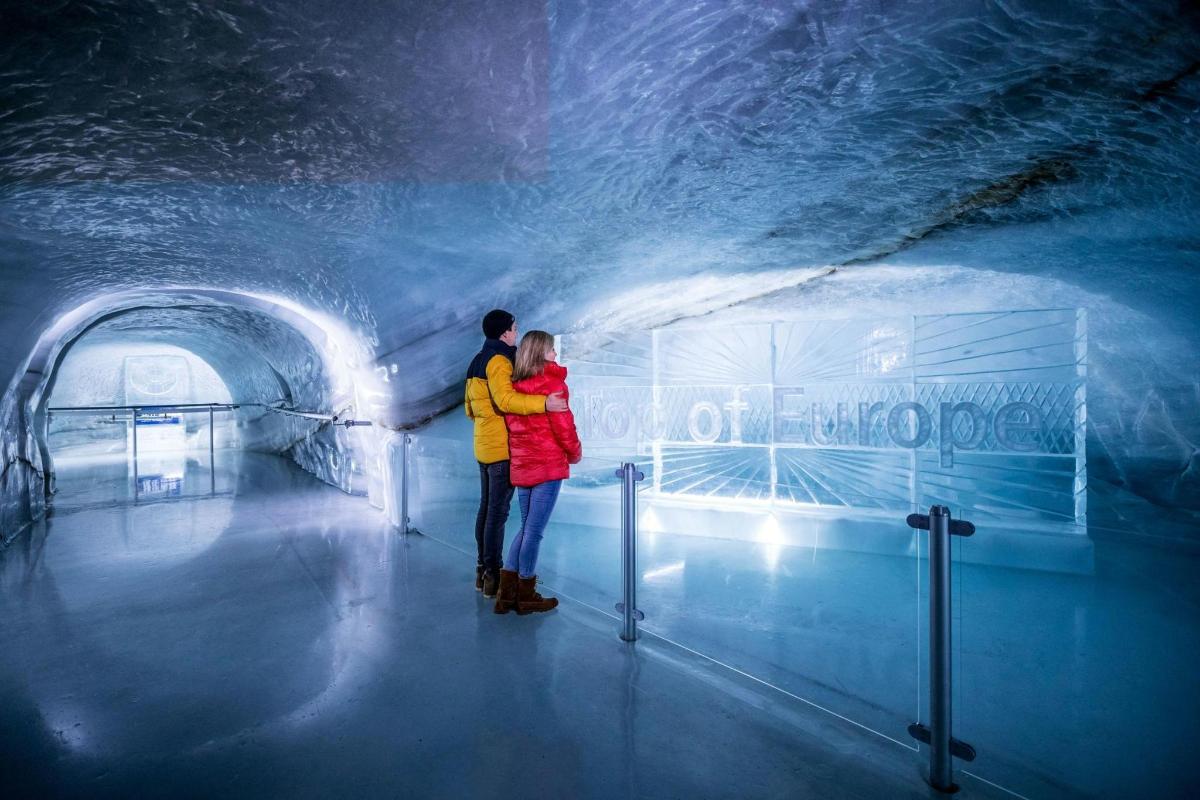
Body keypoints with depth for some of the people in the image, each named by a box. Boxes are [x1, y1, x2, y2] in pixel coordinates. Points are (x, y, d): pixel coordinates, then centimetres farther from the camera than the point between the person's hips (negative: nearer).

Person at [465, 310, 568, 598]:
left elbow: (469, 407, 21)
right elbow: (506, 399, -30)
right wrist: (543, 403, -35)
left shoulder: (478, 361, 16)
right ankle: (492, 574, 5)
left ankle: (482, 569, 24)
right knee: (498, 511, -3)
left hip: (484, 445, 10)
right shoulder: (499, 360, -14)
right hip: (502, 447, -10)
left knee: (486, 507, 15)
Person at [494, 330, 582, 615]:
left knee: (526, 528, 17)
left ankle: (507, 593, 19)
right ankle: (526, 596, 15)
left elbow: (511, 423, 13)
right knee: (534, 531, 3)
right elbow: (563, 425, -11)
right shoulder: (552, 382, -10)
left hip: (520, 466, 7)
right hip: (548, 466, -7)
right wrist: (575, 453, 4)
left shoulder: (515, 385, 10)